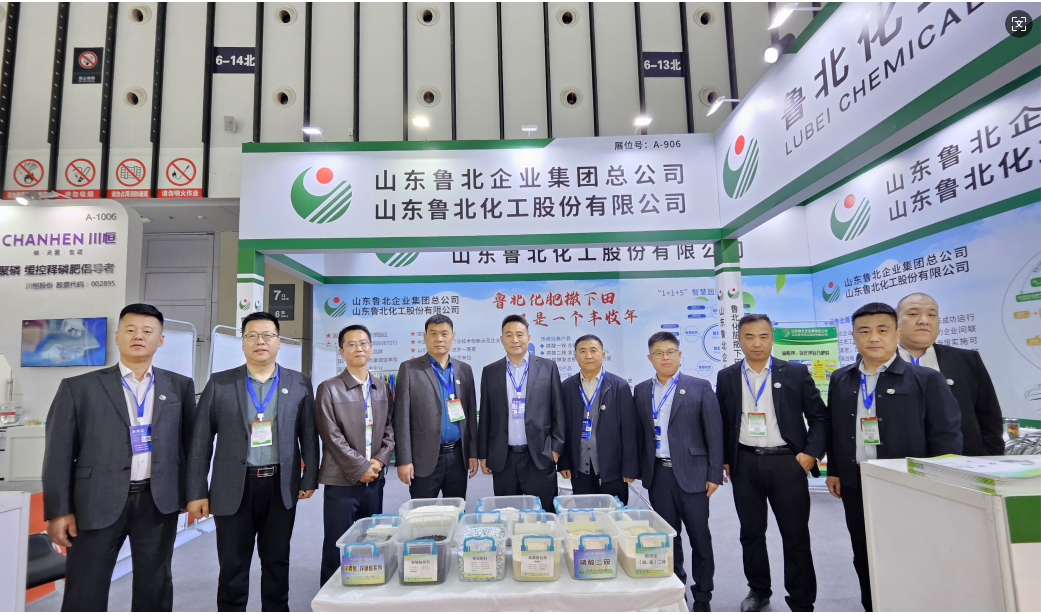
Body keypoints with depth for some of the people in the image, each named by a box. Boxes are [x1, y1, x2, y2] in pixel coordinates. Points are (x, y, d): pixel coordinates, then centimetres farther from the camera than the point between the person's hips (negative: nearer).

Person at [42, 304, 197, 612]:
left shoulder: (180, 386, 6)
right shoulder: (79, 387, 1)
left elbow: (191, 442, 8)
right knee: (84, 593, 7)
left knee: (155, 587, 12)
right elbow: (58, 453, 0)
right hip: (98, 502, -1)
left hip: (159, 501, 1)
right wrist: (58, 510, -4)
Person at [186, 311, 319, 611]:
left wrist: (309, 479, 0)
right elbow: (201, 441, 1)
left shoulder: (299, 384, 3)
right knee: (232, 566, 8)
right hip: (234, 489, -1)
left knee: (277, 561, 14)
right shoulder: (219, 383, 1)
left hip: (281, 487, 1)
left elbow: (309, 435, 5)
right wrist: (196, 492, -2)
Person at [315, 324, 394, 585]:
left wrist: (380, 460, -6)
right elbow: (332, 436, -10)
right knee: (337, 549, 3)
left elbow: (390, 428, 9)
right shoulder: (329, 389, -5)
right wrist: (360, 468, -12)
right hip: (341, 481, -4)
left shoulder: (382, 388, 10)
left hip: (375, 479, 4)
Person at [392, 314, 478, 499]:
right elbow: (402, 418, -6)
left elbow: (470, 414, 10)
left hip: (458, 456, 3)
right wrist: (404, 460, -10)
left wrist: (473, 453, 7)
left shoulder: (464, 370, 9)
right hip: (424, 459, -3)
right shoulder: (409, 369, -2)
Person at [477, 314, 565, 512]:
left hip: (540, 456, -1)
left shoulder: (548, 367, 2)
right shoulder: (490, 371, 7)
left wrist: (556, 448, -3)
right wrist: (483, 454, 7)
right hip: (502, 458, 2)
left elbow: (557, 410, 2)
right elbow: (485, 416, 9)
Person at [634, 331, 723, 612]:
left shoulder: (699, 387, -3)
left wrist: (714, 474, -7)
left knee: (700, 536, 7)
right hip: (658, 474, 3)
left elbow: (714, 433, -4)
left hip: (691, 473, -2)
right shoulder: (641, 390, 7)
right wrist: (639, 469, 6)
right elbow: (640, 433, 10)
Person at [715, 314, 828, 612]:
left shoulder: (796, 373, -2)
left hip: (787, 462, -2)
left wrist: (811, 453, -8)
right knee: (751, 532, 14)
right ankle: (758, 591, 32)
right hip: (745, 464, 2)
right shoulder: (726, 377, 3)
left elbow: (819, 416, 1)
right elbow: (721, 422, 9)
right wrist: (723, 460, 5)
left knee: (796, 536, 6)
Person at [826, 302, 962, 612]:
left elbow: (946, 435, -6)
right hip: (855, 486, 4)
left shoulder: (926, 379, -6)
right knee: (864, 558, 14)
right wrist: (834, 471, 10)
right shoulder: (840, 380, 6)